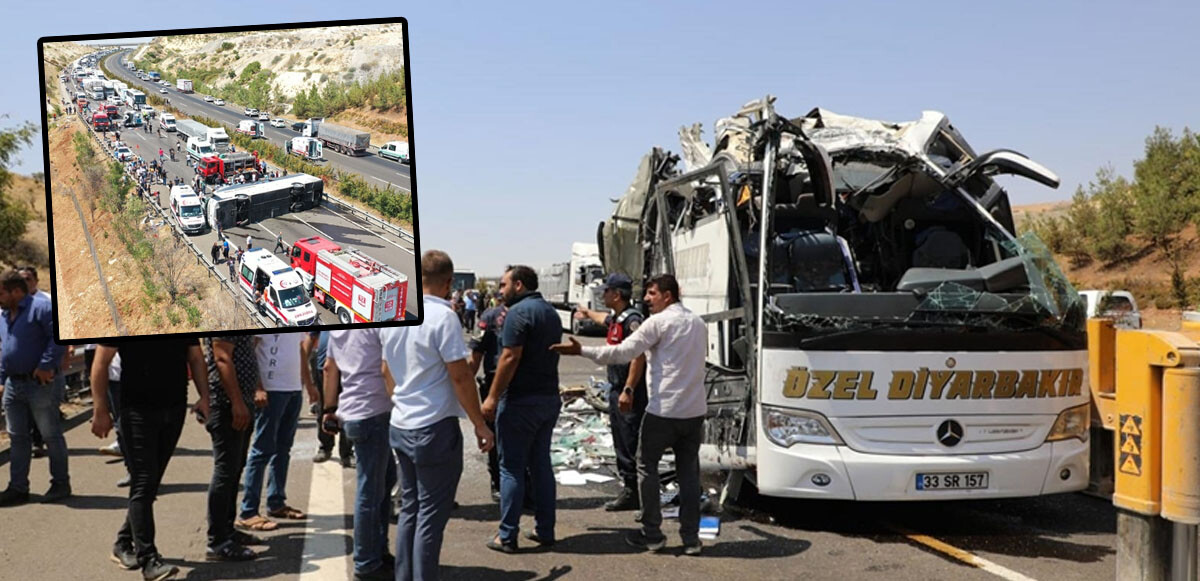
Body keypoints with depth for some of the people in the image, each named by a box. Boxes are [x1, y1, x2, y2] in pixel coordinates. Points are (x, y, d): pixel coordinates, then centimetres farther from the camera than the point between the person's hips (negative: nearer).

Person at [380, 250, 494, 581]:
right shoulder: (443, 316, -17)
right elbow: (460, 376, -16)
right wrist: (480, 425, -8)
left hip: (401, 426, 8)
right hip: (435, 428, -8)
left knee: (409, 510, 17)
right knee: (431, 516, 1)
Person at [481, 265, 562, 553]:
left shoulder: (518, 312, -14)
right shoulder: (551, 312, 14)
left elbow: (511, 357, -20)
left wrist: (492, 397, -16)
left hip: (520, 400, -8)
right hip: (549, 398, 8)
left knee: (512, 468, -1)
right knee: (541, 464, 14)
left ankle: (507, 536, 3)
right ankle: (545, 529, 18)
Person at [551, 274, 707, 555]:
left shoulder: (659, 322, -9)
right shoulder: (698, 323, 14)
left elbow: (623, 352, -15)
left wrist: (581, 350, -11)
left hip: (664, 410, -6)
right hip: (695, 410, 7)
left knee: (647, 467, 8)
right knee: (689, 471, 11)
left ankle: (652, 534, 11)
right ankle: (691, 537, 12)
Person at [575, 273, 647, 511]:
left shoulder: (632, 319, -16)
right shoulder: (616, 318, 15)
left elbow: (639, 356, -25)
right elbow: (605, 319, 42)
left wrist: (628, 391, -28)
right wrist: (588, 313, 61)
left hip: (630, 394, -10)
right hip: (617, 390, 10)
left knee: (630, 445, -7)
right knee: (621, 444, 13)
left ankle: (633, 494, -2)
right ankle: (628, 489, 20)